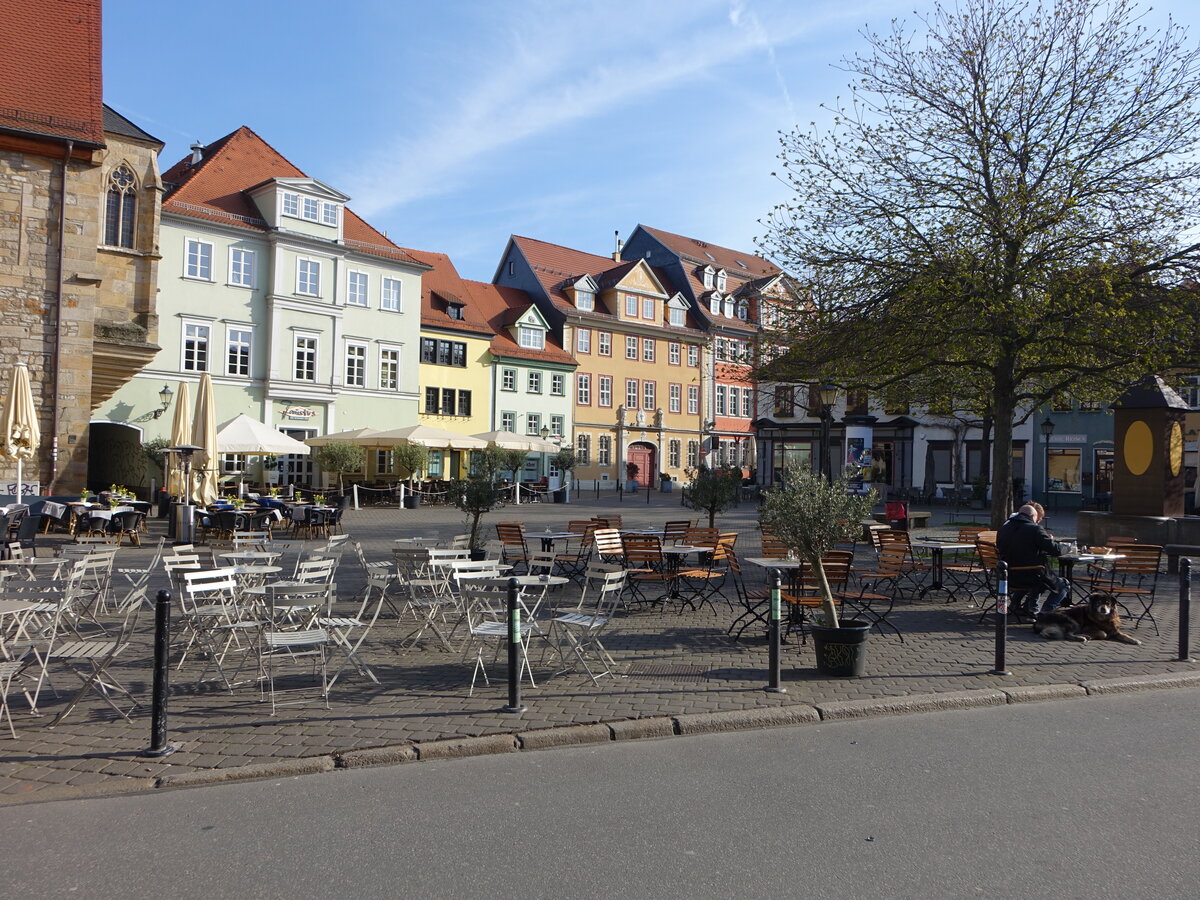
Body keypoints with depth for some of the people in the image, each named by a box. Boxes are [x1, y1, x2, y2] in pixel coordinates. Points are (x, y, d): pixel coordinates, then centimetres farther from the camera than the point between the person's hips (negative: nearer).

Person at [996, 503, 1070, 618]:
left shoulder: (1003, 528, 5)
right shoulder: (1035, 529, -12)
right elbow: (1055, 550, -14)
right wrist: (1051, 540, 10)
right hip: (1033, 579, -6)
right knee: (1064, 585, 20)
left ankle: (1031, 607, 31)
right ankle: (1045, 612, 4)